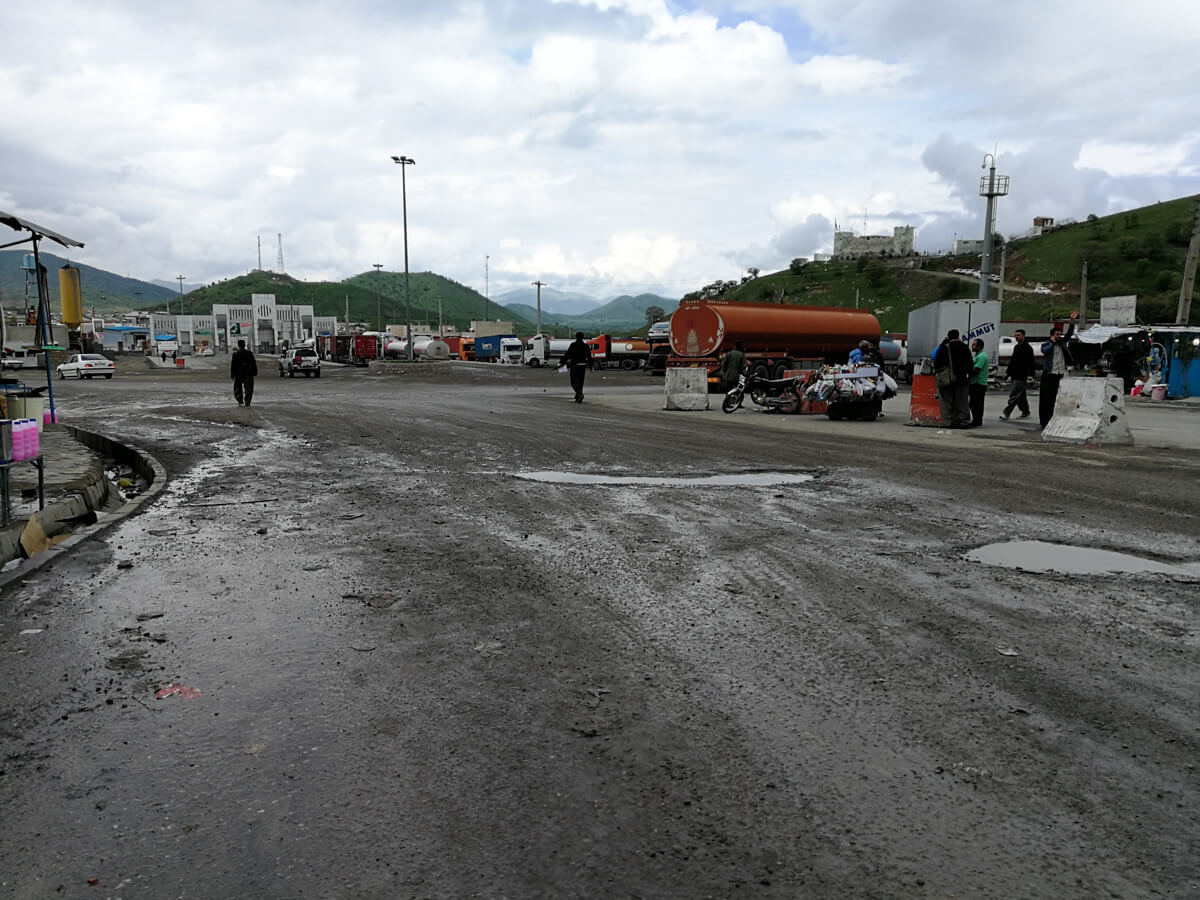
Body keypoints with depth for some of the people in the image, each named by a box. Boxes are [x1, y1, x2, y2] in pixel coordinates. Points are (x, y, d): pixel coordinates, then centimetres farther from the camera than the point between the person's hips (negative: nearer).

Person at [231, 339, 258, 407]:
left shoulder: (235, 354, -5)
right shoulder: (249, 353, -3)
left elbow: (232, 365, -4)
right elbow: (253, 363, 1)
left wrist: (232, 374, 1)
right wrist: (255, 371, 8)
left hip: (238, 374, 0)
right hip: (248, 373, 0)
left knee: (238, 388, 12)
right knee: (248, 388, 5)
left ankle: (240, 401, 1)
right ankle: (247, 402, 0)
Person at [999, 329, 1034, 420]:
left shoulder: (1027, 348, -9)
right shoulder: (1016, 347, 18)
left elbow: (1031, 362, -14)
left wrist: (1030, 374, -22)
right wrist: (1010, 374, 22)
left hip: (1021, 376, -9)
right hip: (1015, 376, 9)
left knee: (1014, 395, -12)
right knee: (1021, 395, 17)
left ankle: (1006, 414, -16)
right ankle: (1025, 412, 28)